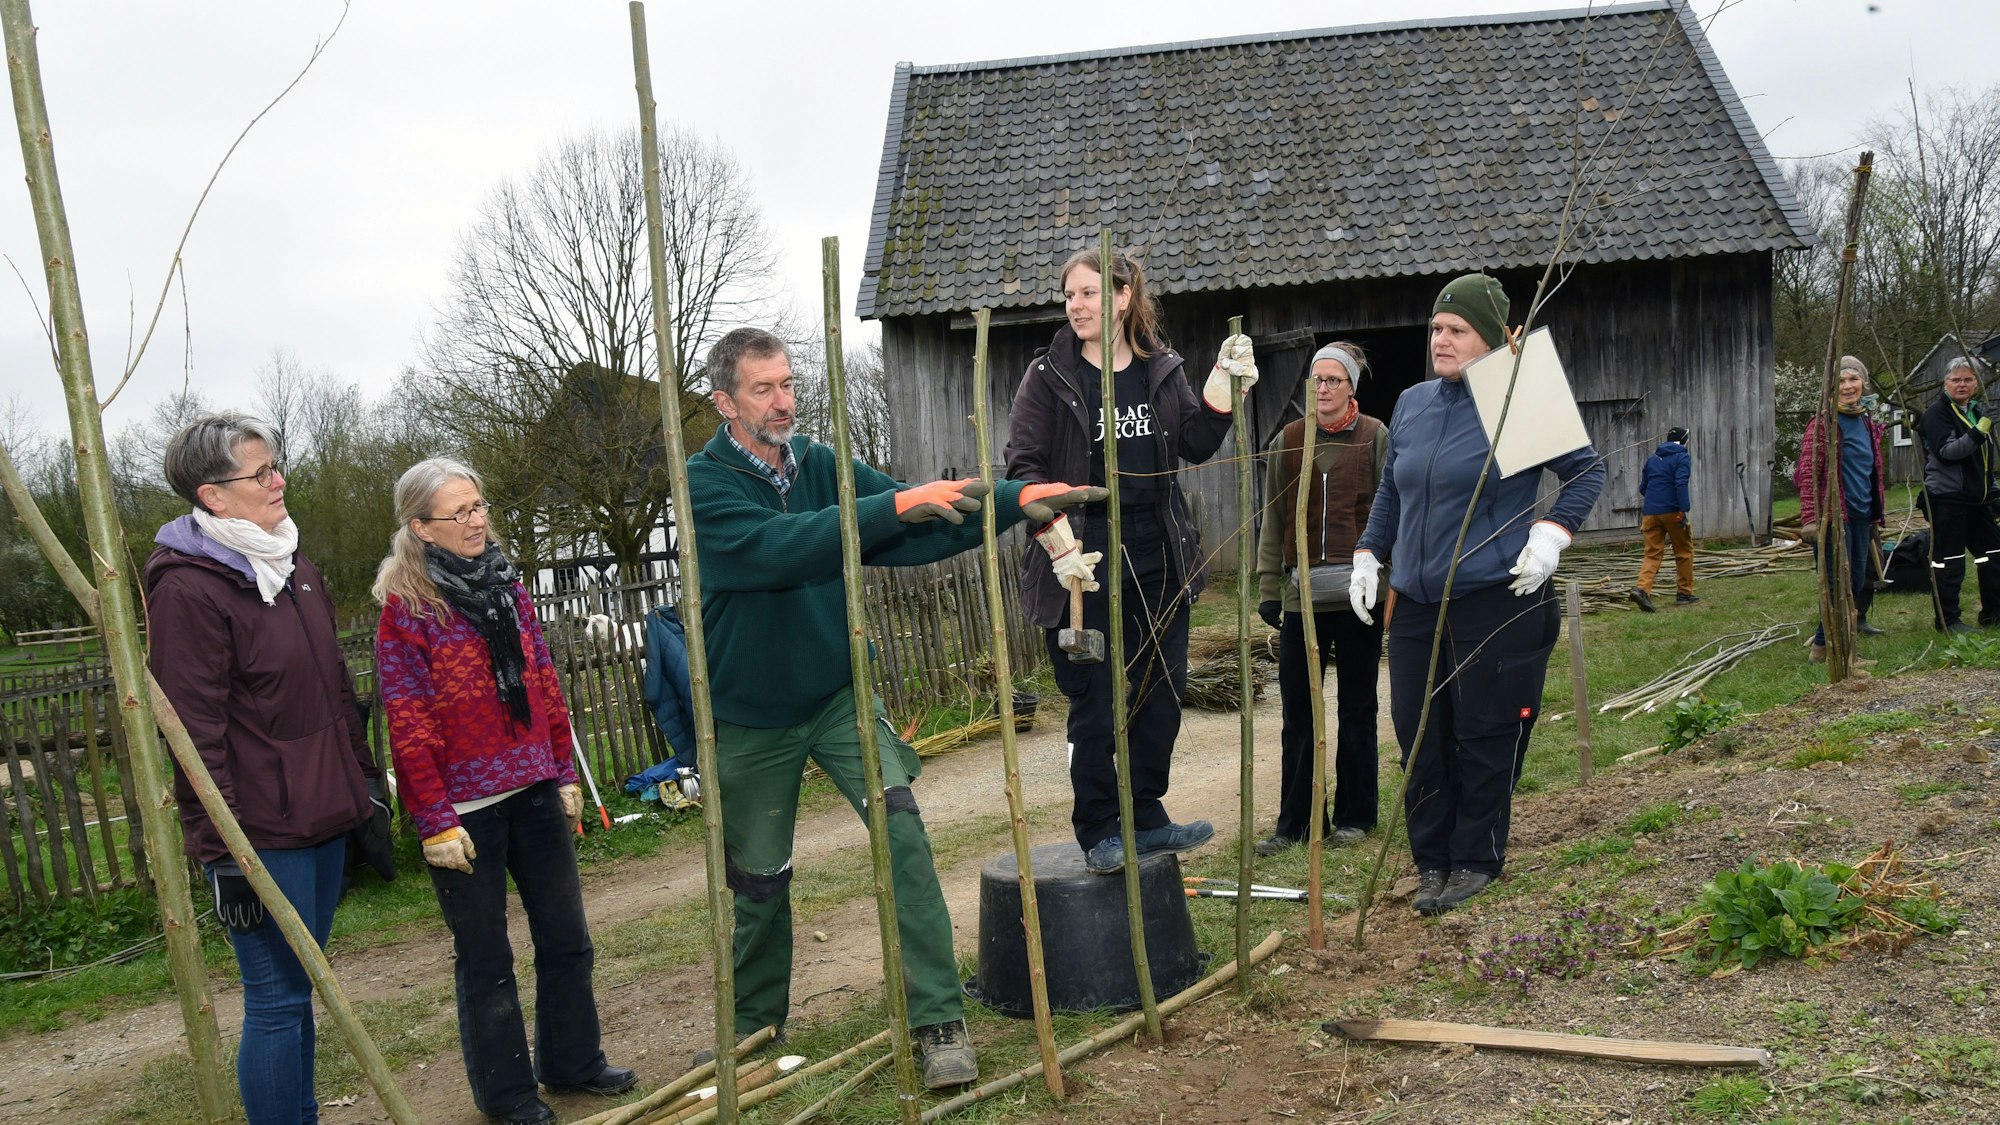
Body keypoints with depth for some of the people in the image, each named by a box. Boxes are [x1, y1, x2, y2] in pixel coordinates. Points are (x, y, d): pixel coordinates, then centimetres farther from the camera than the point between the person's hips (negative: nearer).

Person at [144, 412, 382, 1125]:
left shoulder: (294, 569, 12)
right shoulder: (188, 589, -14)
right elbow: (196, 734, -17)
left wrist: (364, 776, 18)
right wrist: (221, 850, -17)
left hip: (323, 816, 8)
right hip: (262, 833, -8)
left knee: (300, 987, 18)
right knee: (277, 1000, 1)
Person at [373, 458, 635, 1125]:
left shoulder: (507, 586, 7)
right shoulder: (405, 608, -10)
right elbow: (408, 725, -12)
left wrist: (564, 773, 10)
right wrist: (434, 821, -14)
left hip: (534, 793, 6)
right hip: (465, 808, -6)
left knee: (565, 937, 14)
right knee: (485, 958, 9)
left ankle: (573, 1061, 32)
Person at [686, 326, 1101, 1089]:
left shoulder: (822, 466, -4)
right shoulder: (705, 485, -16)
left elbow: (920, 531, -11)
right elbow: (783, 546, -34)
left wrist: (1019, 499, -24)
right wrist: (895, 505, -41)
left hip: (838, 693, 2)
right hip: (752, 717, -2)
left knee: (901, 826, -17)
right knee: (760, 882, 11)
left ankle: (939, 1021, -8)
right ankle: (756, 1030, 36)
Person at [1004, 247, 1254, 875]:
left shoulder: (1162, 369, 8)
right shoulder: (1050, 374, -4)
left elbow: (1196, 446, 6)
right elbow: (1025, 468, -8)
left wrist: (1224, 382, -7)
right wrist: (1060, 543, -19)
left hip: (1157, 556, 5)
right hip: (1085, 559, -4)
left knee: (1162, 693, 11)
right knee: (1094, 703, 2)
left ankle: (1147, 820, 26)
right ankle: (1099, 833, 16)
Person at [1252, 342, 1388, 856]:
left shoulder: (1375, 438, 1)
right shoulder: (1287, 442, 8)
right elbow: (1273, 521, 9)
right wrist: (1267, 589, 5)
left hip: (1358, 594, -2)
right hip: (1302, 596, 2)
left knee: (1357, 709, 8)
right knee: (1297, 711, 4)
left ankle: (1355, 815, 20)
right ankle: (1295, 820, 14)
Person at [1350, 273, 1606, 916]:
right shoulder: (1411, 404, 10)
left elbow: (1586, 470, 2)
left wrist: (1552, 533, -11)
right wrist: (1368, 554, 14)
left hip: (1498, 602, -5)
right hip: (1415, 604, 6)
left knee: (1486, 738, 3)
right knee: (1418, 736, 7)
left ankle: (1476, 860, 19)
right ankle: (1431, 861, 20)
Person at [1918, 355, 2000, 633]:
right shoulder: (1937, 413, -9)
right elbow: (1946, 451, -21)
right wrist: (1977, 433, -31)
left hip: (1975, 498, 8)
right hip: (1947, 498, -8)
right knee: (1949, 559, -5)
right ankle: (1947, 619, 3)